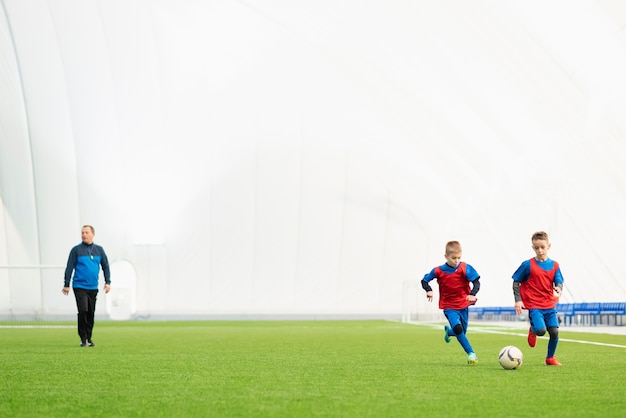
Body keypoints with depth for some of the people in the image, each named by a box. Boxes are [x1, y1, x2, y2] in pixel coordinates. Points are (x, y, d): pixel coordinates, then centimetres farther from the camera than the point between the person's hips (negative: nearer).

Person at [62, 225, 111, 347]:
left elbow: (105, 266, 13)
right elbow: (69, 268, 0)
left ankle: (89, 338, 17)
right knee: (83, 310, -15)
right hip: (79, 286, -4)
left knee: (91, 313, 7)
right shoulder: (76, 250, -1)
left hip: (93, 287, 4)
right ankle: (83, 338, -4)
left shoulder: (99, 250, 9)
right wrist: (66, 285, -3)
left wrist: (107, 282, 4)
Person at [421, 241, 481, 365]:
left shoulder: (465, 268, -11)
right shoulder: (438, 271, -8)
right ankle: (471, 353, -18)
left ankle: (448, 331, 51)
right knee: (457, 328, -27)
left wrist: (472, 294, -33)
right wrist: (429, 290, -17)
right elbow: (424, 280, 4)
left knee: (462, 333, 14)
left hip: (463, 304, 2)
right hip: (449, 306, -2)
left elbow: (476, 283, -14)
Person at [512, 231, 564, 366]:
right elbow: (516, 282, 2)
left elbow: (559, 282, 7)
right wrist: (518, 300, -6)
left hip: (549, 305, 4)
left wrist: (558, 288, -17)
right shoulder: (528, 265, -4)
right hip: (534, 305, -4)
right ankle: (533, 330, 16)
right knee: (541, 330, -22)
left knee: (554, 332, -4)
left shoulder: (554, 265, 7)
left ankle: (550, 358, 19)